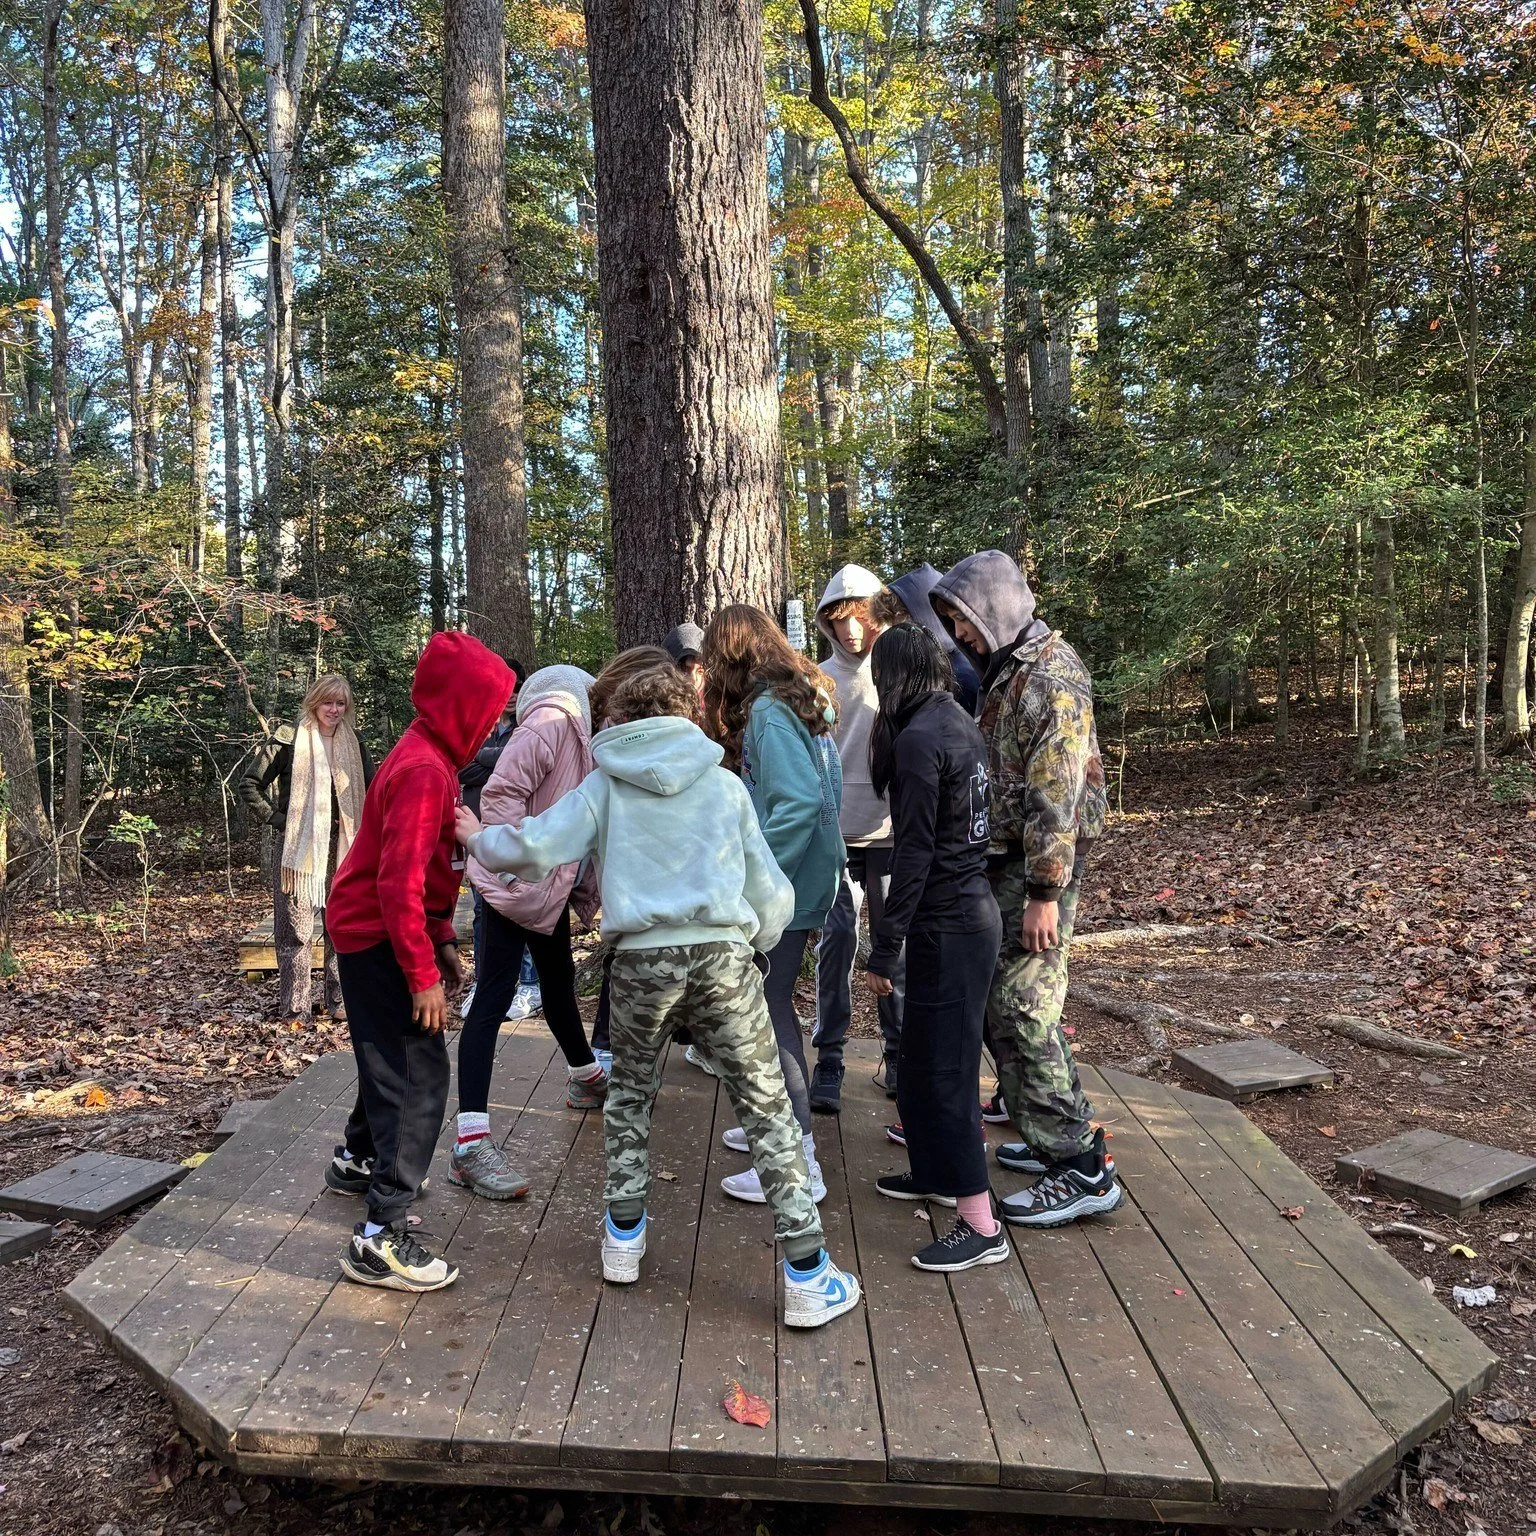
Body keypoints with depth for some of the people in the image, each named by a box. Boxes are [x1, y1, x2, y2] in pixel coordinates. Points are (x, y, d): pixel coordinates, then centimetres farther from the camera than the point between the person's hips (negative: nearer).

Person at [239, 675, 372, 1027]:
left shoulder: (352, 742, 8)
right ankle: (294, 1009, 7)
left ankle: (340, 1000, 21)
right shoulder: (288, 740, -6)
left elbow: (370, 786, 20)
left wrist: (356, 823, 9)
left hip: (341, 845, 5)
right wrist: (274, 818, -7)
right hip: (298, 844, -4)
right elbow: (249, 783, -2)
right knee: (296, 928, -1)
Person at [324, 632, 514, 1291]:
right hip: (379, 939, -10)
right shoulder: (423, 772, -24)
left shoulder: (429, 757, 9)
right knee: (418, 1078, -8)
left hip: (371, 933, 10)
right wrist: (423, 975, -23)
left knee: (392, 1056, 26)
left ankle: (357, 1159, 48)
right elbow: (400, 884, -27)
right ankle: (379, 1241, -3)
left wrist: (443, 941, 16)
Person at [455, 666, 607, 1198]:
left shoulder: (574, 735, 16)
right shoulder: (551, 721, -14)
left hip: (552, 889, 10)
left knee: (560, 985, 26)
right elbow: (501, 792, -23)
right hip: (518, 887, -10)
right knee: (494, 998, -12)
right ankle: (471, 1144, -12)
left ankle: (586, 1079, 48)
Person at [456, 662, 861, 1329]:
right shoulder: (725, 783, 12)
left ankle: (624, 1236, 33)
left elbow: (535, 848, 1)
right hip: (723, 955, 0)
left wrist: (481, 839, 21)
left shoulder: (605, 783, 9)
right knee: (766, 1106, 5)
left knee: (629, 1093, 24)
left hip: (641, 959, 1)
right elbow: (769, 890, 14)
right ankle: (807, 1275, 7)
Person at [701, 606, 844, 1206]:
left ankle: (798, 1166, 2)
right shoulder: (802, 700, 13)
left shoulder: (768, 711, -16)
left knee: (769, 1011, -4)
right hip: (799, 881, 10)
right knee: (773, 1004, 18)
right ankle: (789, 1127, 32)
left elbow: (798, 803, -26)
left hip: (785, 886, -10)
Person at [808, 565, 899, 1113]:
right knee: (836, 943, -1)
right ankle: (828, 1060, 9)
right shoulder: (821, 679, 4)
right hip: (834, 835, 1)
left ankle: (899, 1055, 22)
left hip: (892, 833, -1)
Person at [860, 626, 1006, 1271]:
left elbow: (915, 853, -20)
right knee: (924, 1053, 21)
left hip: (947, 923, -9)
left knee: (943, 1065, -2)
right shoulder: (961, 722, 9)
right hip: (974, 908, 9)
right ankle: (934, 1170, 38)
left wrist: (883, 949, -14)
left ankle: (981, 1225, 5)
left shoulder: (918, 739, -18)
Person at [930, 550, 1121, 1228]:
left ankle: (1082, 1168, -1)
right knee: (1003, 1002, 14)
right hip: (1002, 858, 10)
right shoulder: (1002, 671, 14)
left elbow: (1057, 796, -21)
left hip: (1039, 865, -10)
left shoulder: (1050, 679, -16)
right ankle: (1051, 1135, 27)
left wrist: (1045, 891, -22)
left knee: (1021, 1010, -9)